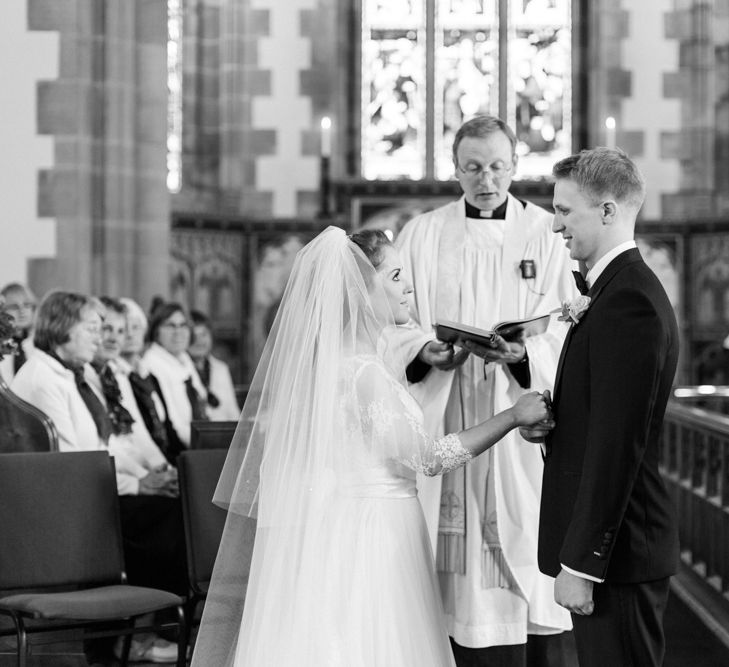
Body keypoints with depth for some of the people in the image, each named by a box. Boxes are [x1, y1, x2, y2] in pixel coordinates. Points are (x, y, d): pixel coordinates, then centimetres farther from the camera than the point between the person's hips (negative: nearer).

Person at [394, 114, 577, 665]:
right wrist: (424, 350, -14)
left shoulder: (546, 235, 6)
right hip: (445, 422, 1)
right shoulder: (422, 236, 10)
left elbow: (566, 330, -1)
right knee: (458, 568, -2)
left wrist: (522, 353, -20)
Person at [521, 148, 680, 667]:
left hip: (617, 548, -10)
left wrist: (580, 563, -21)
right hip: (621, 545, 10)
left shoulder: (627, 302, -18)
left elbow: (617, 444, -22)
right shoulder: (627, 289, 14)